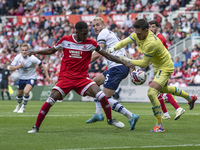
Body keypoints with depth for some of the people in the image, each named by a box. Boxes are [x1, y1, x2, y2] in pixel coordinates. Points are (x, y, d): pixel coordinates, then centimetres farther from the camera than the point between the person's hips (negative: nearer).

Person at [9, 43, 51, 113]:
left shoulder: (32, 58, -23)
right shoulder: (18, 57, -12)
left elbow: (42, 66, -16)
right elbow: (10, 68, -13)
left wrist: (47, 76, -19)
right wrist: (19, 66, -29)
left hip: (31, 78, -4)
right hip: (22, 78, 4)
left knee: (26, 91, -27)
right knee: (19, 94, 17)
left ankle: (23, 107, -3)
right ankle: (19, 105, 51)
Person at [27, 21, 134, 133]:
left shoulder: (90, 43, -1)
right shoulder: (65, 40, -1)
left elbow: (107, 55, 4)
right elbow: (51, 51, 15)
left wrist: (124, 63, 1)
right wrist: (37, 52, 2)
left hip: (82, 78, 1)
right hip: (65, 77, -1)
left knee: (101, 96, -17)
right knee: (51, 100, -16)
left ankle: (110, 119, 7)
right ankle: (36, 127, -3)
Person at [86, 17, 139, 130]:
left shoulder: (103, 33, -3)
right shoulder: (111, 33, 25)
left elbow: (97, 54, -12)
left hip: (117, 67, -10)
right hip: (123, 66, 10)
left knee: (106, 98, -11)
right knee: (95, 82, 23)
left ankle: (131, 116, -21)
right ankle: (99, 113, 19)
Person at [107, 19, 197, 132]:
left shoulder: (151, 43, -38)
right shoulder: (138, 34, -13)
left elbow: (144, 64, -31)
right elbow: (124, 42, -8)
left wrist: (128, 61, -31)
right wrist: (113, 48, -27)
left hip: (165, 67, -10)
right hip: (157, 66, 10)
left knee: (152, 93, -23)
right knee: (163, 89, 32)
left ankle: (160, 125, -14)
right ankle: (190, 98, 57)